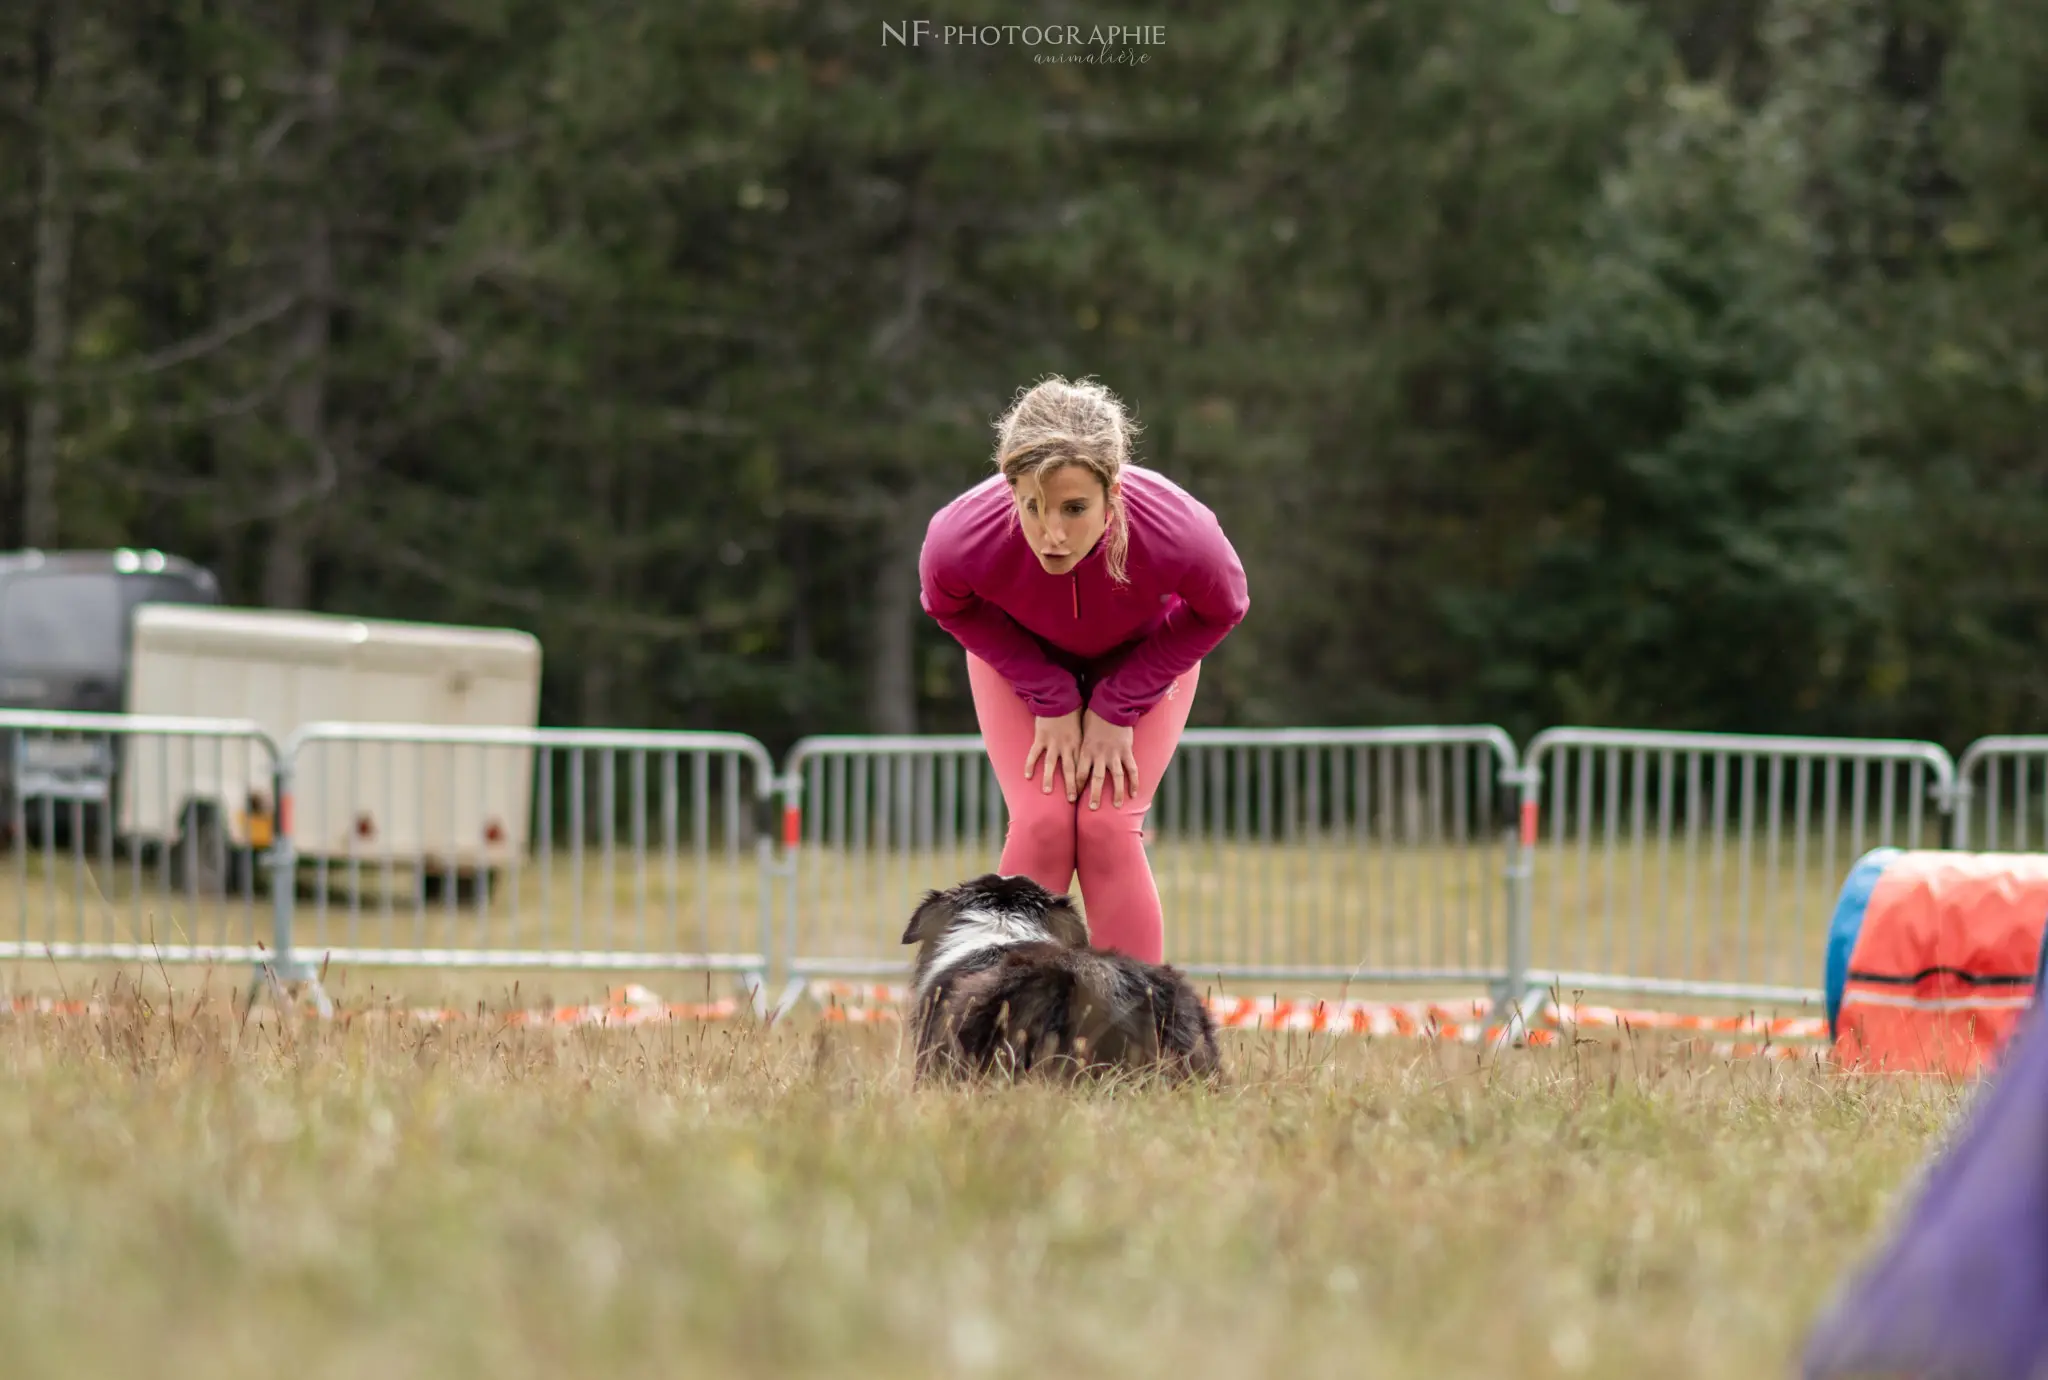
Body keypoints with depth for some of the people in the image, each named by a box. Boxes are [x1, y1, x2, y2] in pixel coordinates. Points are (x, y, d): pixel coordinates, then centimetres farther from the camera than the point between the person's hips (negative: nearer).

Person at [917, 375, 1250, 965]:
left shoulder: (1180, 533, -42)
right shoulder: (962, 537, -40)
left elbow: (1220, 612, -15)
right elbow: (949, 607, -12)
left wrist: (1118, 709, -17)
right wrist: (1051, 701, -16)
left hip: (1141, 656, 0)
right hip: (1022, 653, 0)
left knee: (1108, 827, -15)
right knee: (1041, 824, -16)